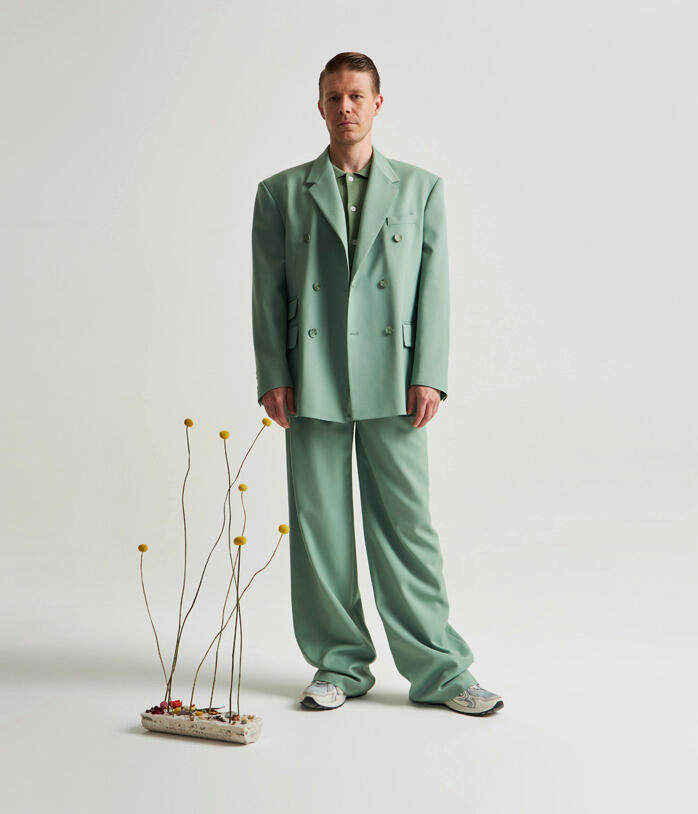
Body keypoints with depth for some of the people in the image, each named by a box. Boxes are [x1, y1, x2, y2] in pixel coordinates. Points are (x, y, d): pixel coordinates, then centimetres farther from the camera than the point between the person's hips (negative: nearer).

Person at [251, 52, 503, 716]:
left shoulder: (421, 188, 11)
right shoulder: (280, 193, 11)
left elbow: (434, 287, 5)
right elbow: (267, 294, 7)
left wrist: (429, 377, -5)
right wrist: (274, 378, -3)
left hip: (391, 382, -1)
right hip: (312, 385, 1)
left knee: (406, 523, 1)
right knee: (319, 524, 5)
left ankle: (436, 668, 12)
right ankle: (341, 663, 19)